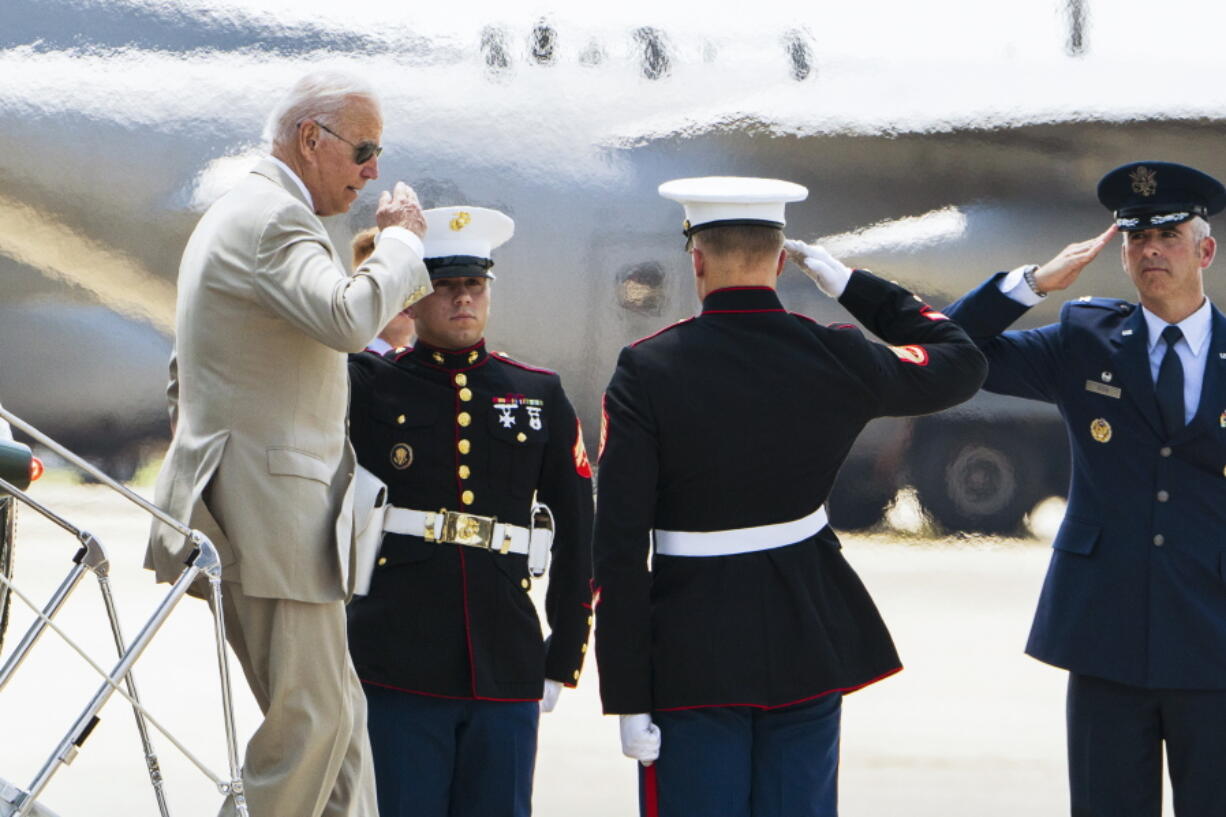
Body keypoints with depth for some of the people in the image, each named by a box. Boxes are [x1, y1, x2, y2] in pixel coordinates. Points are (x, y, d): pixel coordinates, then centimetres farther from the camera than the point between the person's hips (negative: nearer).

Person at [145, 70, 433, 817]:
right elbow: (348, 317, -30)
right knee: (313, 716, -8)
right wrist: (402, 238, -15)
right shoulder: (273, 217, -14)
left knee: (335, 714, 10)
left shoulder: (234, 214, 22)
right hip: (270, 510, -11)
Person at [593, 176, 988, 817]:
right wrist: (849, 284, 16)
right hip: (809, 646, 3)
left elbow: (620, 549, -13)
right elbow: (961, 363, 16)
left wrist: (627, 696, -8)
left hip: (692, 658, -3)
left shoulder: (647, 371, -11)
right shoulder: (834, 360, -4)